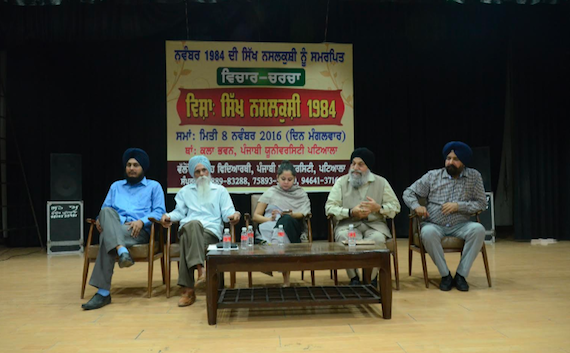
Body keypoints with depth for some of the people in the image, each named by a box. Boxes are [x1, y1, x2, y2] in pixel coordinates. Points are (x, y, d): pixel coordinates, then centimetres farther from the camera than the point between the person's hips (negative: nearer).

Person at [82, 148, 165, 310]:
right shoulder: (116, 186, 30)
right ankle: (122, 251, -52)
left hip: (139, 231, -3)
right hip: (113, 230, 3)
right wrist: (100, 219, -4)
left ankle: (103, 292, -37)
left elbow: (159, 211, 3)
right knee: (106, 212, -34)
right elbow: (104, 209, 20)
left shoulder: (154, 186, 16)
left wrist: (141, 221, -16)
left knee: (107, 238, -34)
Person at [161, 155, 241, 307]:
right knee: (193, 224, -38)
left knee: (187, 239, -36)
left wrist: (234, 214, -15)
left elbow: (227, 212, 10)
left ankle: (188, 290, -37)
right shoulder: (185, 191, 29)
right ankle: (200, 268, -47)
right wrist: (168, 216, -3)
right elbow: (179, 212, 20)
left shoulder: (220, 190, 21)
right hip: (187, 229, 2)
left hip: (211, 232, -1)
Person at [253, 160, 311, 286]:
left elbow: (304, 214, 2)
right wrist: (270, 219, -9)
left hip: (292, 227, 1)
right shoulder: (271, 193, 18)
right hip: (269, 228, 0)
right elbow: (256, 216, 12)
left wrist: (289, 215, -19)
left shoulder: (301, 194, 20)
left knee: (286, 220, -38)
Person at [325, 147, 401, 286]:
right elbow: (329, 208, -1)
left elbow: (395, 207, 9)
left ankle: (371, 278, -10)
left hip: (374, 224, 0)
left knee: (378, 238, -34)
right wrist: (351, 212, -14)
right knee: (343, 237, -35)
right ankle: (354, 278, -15)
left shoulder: (381, 182, 11)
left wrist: (378, 208, -11)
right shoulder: (341, 182, 9)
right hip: (348, 224, 0)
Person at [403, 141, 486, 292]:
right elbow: (409, 193, 6)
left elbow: (481, 203, 2)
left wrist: (458, 206, -13)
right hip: (434, 225, -1)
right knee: (428, 232, -36)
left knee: (478, 229, -30)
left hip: (460, 226, 1)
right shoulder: (432, 175, 3)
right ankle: (445, 275, -18)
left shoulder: (474, 176, 6)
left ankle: (461, 274, -19)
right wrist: (416, 206, -16)